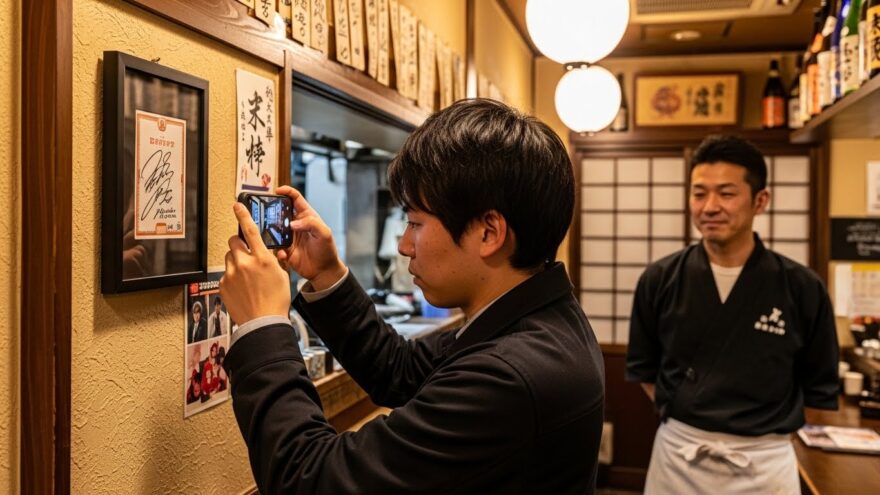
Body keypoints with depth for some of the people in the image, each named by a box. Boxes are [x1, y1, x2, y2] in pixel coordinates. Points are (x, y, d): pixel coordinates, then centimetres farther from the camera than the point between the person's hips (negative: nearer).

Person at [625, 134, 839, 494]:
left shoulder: (803, 288, -7)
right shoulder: (660, 280, -5)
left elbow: (819, 387, 4)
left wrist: (766, 430, 0)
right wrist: (682, 418, 0)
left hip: (765, 461, -1)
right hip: (677, 454, 1)